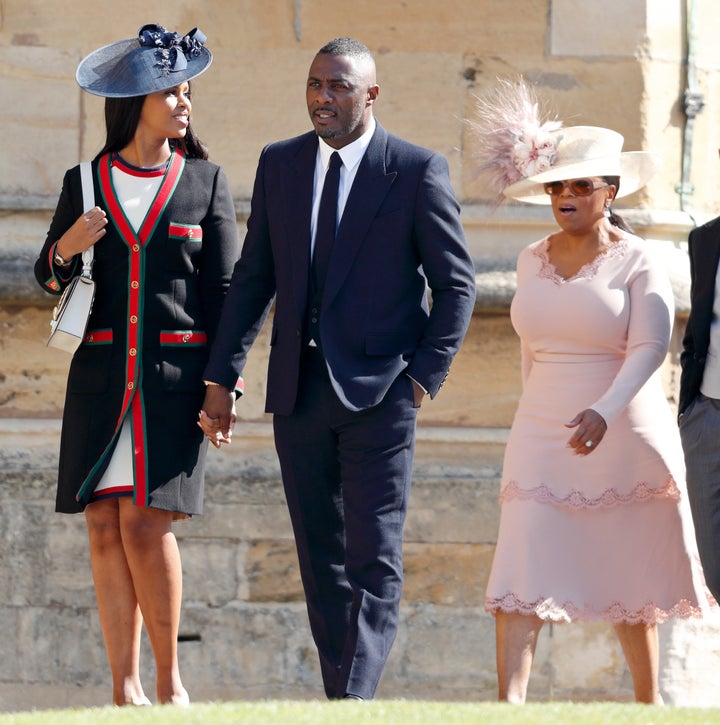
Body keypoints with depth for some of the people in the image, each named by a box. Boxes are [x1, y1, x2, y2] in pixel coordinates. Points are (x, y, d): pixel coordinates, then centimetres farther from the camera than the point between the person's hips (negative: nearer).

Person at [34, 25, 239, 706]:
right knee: (106, 527, -2)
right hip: (102, 379, 2)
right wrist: (65, 248, -8)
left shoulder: (205, 182, 6)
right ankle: (124, 687, 2)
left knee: (146, 521, -13)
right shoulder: (84, 183, 9)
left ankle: (169, 678, 0)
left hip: (175, 376, -2)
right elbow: (48, 278, 15)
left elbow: (225, 289, 5)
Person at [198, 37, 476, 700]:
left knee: (375, 558, -10)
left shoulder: (418, 171, -4)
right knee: (321, 558, 7)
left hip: (379, 389, -5)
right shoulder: (279, 165, 8)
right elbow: (254, 277, 12)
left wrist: (426, 375, -7)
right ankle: (339, 700, 13)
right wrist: (222, 378, 7)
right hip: (299, 389, 5)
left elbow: (457, 282, 0)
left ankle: (355, 697, -15)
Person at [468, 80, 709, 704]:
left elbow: (649, 348, -18)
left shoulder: (638, 263, -8)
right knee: (522, 569, -12)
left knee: (630, 575, 8)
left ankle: (648, 697, 25)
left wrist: (603, 413, -32)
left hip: (623, 438, -4)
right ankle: (510, 704, -21)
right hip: (542, 441, 4)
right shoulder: (533, 261, 8)